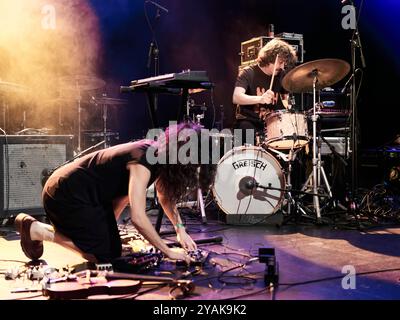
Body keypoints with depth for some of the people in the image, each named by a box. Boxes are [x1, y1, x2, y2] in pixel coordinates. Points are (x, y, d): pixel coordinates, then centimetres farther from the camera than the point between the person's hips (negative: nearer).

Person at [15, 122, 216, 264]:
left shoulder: (160, 155, 0)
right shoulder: (143, 161, -28)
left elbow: (166, 198, 14)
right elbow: (138, 218, -34)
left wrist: (180, 231, 1)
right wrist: (169, 252, -25)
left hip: (91, 194, 10)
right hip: (66, 194, -9)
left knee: (114, 252, 11)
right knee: (103, 256, -10)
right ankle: (35, 230, -2)